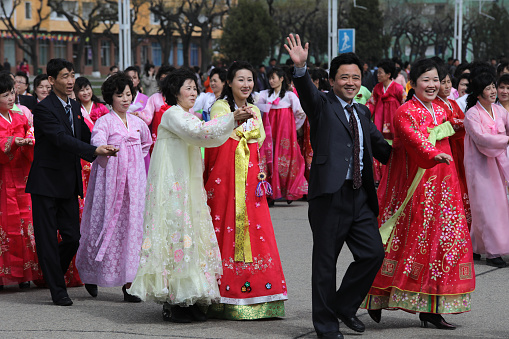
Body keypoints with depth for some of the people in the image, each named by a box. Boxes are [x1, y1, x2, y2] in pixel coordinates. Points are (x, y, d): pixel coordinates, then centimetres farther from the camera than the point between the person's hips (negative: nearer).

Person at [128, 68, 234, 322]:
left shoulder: (189, 117, 20)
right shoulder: (172, 115, -9)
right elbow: (198, 133, -22)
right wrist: (232, 119, -24)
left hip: (189, 188, 9)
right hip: (172, 187, -9)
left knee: (192, 234, 6)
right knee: (176, 234, -10)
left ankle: (188, 301, 8)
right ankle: (172, 303, -7)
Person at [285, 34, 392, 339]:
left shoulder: (362, 113, 18)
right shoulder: (322, 105, 0)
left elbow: (381, 148, 25)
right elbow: (307, 93, -22)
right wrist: (301, 67, -40)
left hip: (360, 195, 6)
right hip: (330, 194, -6)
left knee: (373, 253, 2)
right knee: (325, 261, 1)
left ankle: (345, 305, 23)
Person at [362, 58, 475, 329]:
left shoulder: (440, 111, 14)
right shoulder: (405, 112, -10)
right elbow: (413, 138, -30)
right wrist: (433, 154, -47)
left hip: (440, 188, 7)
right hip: (414, 188, -7)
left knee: (441, 242, 2)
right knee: (410, 241, -4)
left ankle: (430, 309, 4)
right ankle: (377, 300, 11)